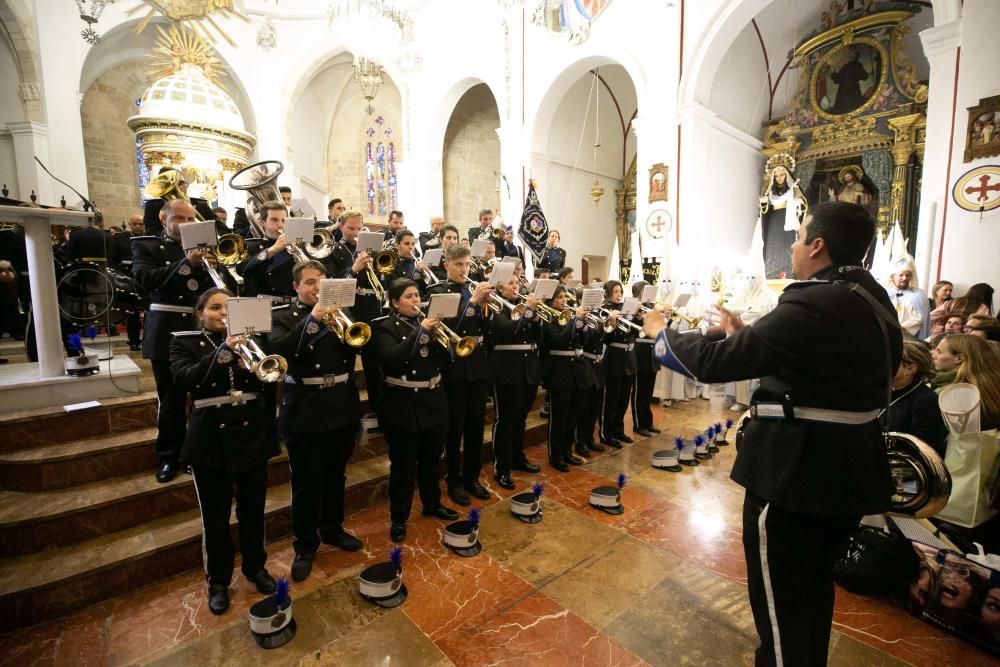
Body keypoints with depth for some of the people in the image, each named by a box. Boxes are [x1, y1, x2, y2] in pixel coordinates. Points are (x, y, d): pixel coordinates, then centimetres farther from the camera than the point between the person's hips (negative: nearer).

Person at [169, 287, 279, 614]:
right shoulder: (185, 342, 0)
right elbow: (184, 379, -20)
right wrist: (224, 350, -31)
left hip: (252, 435, 2)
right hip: (211, 440, -2)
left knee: (253, 510, 14)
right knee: (215, 516, 11)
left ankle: (256, 567, 36)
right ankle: (218, 581, 32)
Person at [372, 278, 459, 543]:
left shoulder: (427, 321, 7)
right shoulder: (384, 326, -7)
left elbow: (445, 359, 2)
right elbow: (391, 358, -25)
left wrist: (435, 336, -15)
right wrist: (420, 331, -26)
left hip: (433, 401, 5)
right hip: (403, 405, -5)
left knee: (431, 461, 19)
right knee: (403, 466, 7)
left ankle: (432, 504, 40)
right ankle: (398, 518, 25)